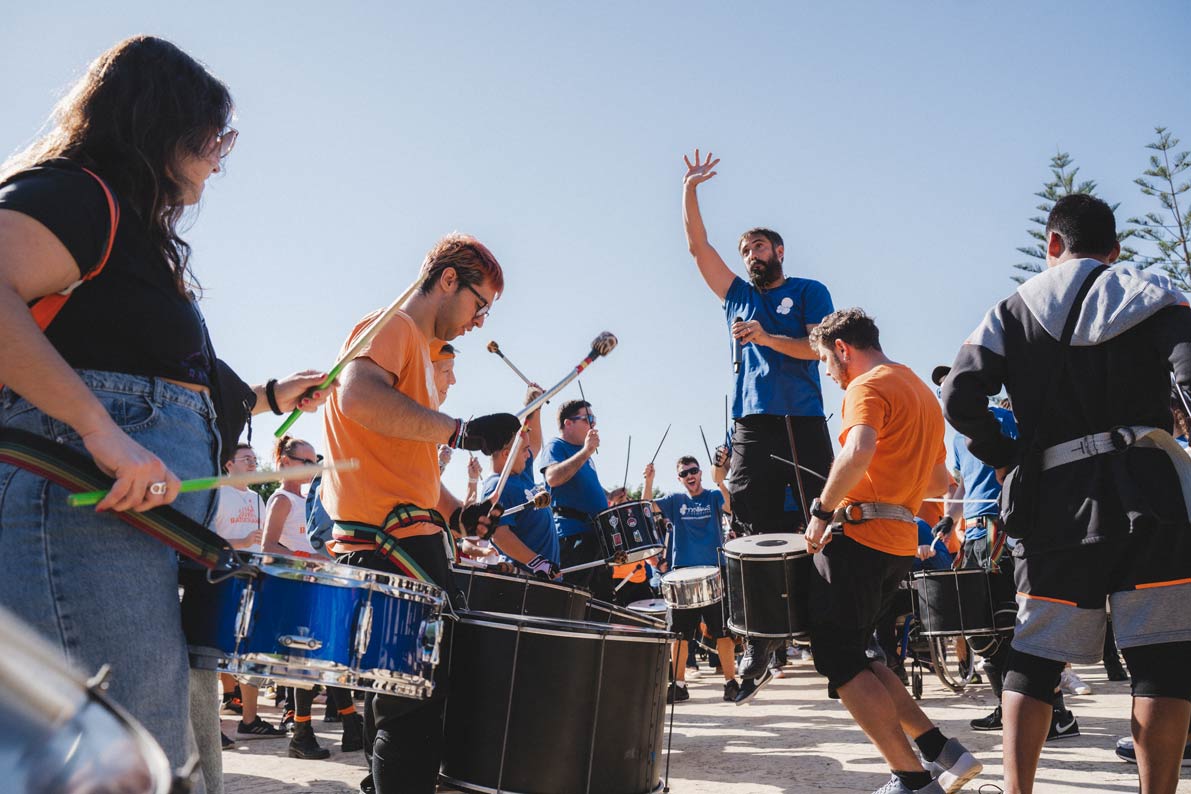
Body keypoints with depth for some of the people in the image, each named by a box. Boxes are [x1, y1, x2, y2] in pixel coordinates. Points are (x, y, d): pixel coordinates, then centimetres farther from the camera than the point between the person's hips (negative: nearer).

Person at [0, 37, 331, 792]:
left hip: (156, 518, 10)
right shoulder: (79, 192, -3)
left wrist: (267, 397, 37)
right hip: (93, 504, -10)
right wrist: (104, 432, -27)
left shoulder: (137, 232, 27)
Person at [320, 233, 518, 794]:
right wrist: (459, 430, -28)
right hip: (392, 541, -11)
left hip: (403, 539, 11)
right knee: (421, 698, -12)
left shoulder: (417, 350, 27)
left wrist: (454, 514, 14)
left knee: (404, 695, 15)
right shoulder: (394, 327, -3)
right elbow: (357, 396, -25)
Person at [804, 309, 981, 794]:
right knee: (852, 656, 16)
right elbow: (939, 482, 27)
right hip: (900, 543, 9)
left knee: (839, 660, -3)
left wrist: (823, 508, -18)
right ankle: (944, 752, 11)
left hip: (859, 537, -9)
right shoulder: (922, 393, 22)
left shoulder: (868, 386, -8)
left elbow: (858, 452, -28)